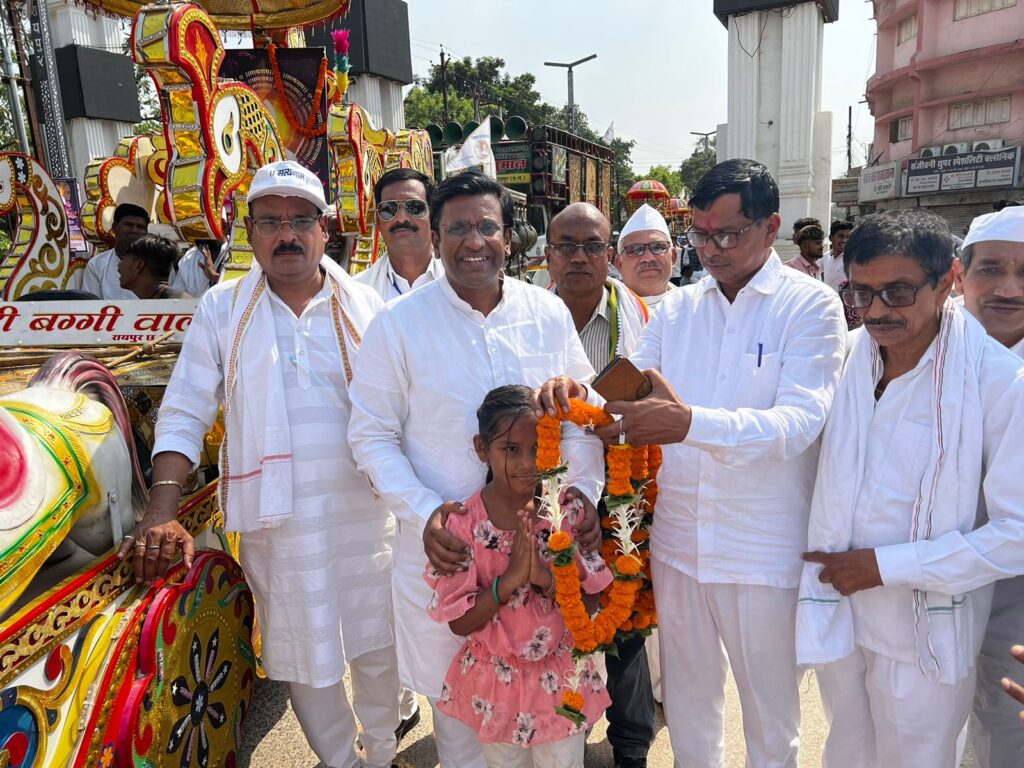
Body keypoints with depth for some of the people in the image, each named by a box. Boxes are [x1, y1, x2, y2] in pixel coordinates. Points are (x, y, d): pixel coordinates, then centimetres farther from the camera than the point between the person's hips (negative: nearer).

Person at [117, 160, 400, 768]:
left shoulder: (364, 305, 1)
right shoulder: (222, 308, 1)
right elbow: (183, 415, 0)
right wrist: (163, 513, -10)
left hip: (365, 510, 1)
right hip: (277, 519, 0)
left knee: (377, 643, 14)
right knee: (305, 654, 13)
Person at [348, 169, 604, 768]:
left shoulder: (549, 313, -1)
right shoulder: (398, 325, -8)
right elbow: (372, 435, -5)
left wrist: (586, 487, -3)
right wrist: (423, 512, -16)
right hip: (444, 542, -2)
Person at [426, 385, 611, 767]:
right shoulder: (464, 524, -17)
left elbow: (594, 599, -9)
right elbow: (460, 622, -14)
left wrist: (546, 577, -26)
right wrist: (509, 579, -28)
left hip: (561, 679, 1)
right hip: (497, 682, -1)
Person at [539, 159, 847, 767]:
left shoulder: (811, 306, -8)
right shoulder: (677, 308, 6)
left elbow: (799, 422, -21)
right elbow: (628, 397, 5)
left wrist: (691, 423, -37)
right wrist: (578, 396, -18)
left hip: (762, 552, -3)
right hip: (678, 540, 4)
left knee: (771, 711, 18)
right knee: (686, 697, 22)